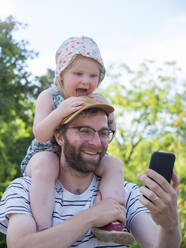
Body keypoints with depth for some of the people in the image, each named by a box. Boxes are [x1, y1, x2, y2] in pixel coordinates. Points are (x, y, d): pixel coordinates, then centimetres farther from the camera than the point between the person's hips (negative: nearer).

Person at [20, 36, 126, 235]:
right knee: (45, 164, -37)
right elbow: (40, 135, -22)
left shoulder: (96, 100, 0)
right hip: (46, 154, -4)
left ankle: (111, 221, -22)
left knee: (114, 164, -16)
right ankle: (43, 228, -35)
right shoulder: (48, 97, -11)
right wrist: (60, 111, -38)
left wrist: (108, 116, -15)